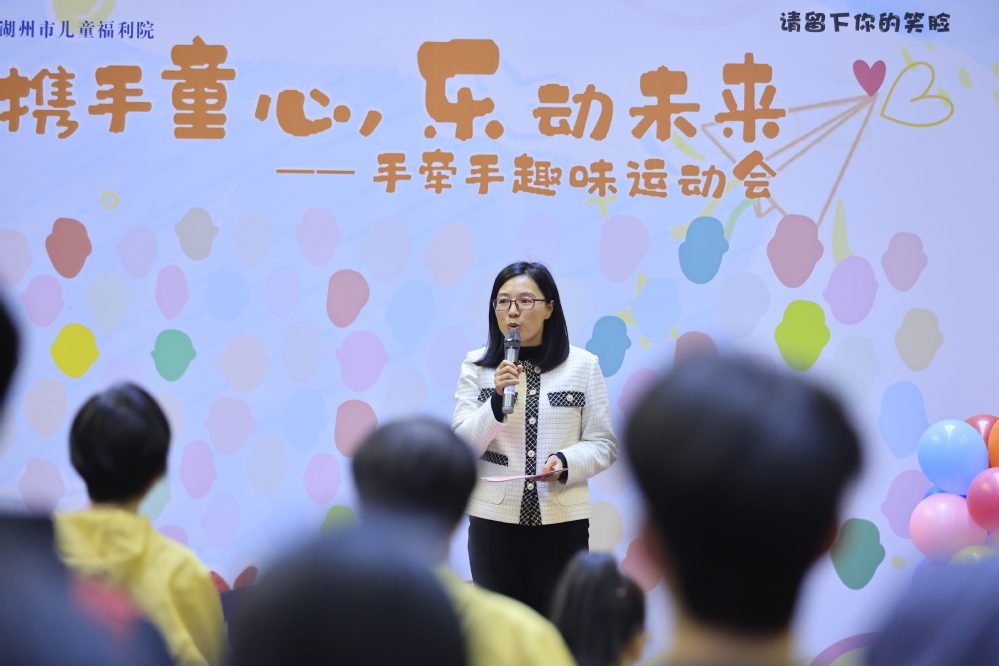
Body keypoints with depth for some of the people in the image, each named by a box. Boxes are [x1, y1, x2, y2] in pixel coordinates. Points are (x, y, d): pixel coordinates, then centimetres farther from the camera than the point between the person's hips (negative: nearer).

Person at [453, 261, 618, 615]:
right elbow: (461, 447, -2)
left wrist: (566, 462, -15)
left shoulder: (583, 365, 5)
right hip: (493, 519, 0)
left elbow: (604, 444, 5)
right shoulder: (476, 366, 5)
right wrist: (497, 401, -17)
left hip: (562, 520, 0)